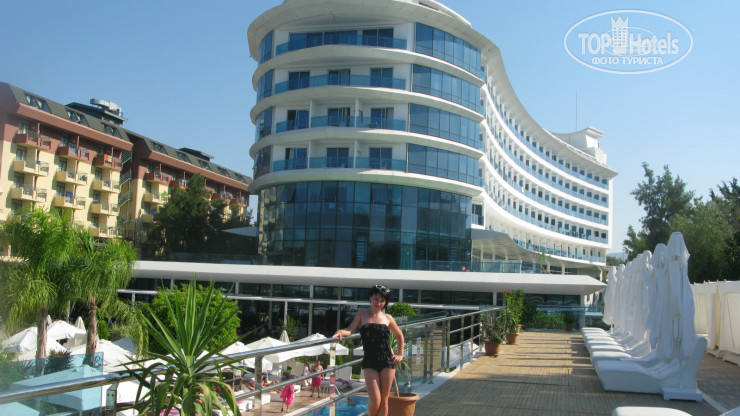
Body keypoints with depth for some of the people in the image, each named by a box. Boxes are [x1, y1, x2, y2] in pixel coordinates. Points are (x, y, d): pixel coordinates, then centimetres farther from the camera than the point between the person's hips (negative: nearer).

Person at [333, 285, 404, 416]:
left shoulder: (387, 318, 10)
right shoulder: (362, 314, 7)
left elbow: (400, 336, 24)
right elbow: (350, 330, -7)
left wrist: (400, 354, 17)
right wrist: (341, 332, -27)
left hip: (387, 361, 2)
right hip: (369, 362, -2)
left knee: (384, 400, 4)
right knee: (375, 401, -9)